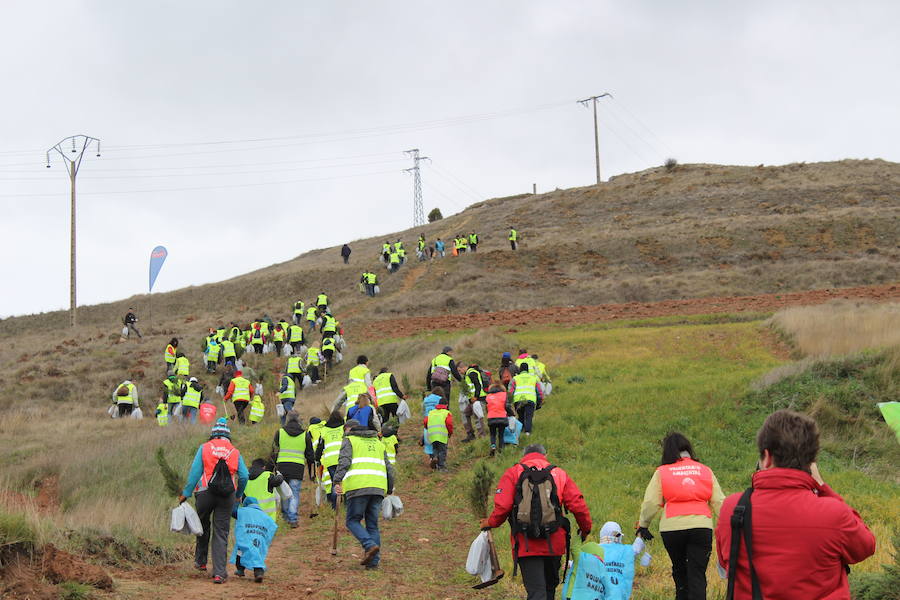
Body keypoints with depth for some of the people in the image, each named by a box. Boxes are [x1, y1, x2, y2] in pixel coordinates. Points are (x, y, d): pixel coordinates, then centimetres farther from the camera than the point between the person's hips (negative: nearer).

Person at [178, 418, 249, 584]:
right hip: (227, 495, 1)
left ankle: (200, 561, 33)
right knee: (221, 533, 3)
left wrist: (186, 493, 2)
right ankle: (219, 572, -4)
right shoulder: (235, 452, 11)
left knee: (203, 527, 23)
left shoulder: (204, 448, 7)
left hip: (205, 492, -1)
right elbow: (244, 476, 6)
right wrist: (238, 495, 23)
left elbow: (195, 472, -1)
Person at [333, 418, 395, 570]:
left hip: (358, 488, -5)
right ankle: (374, 561, 3)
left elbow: (344, 461, -8)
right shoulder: (378, 443, 26)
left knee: (353, 521, 5)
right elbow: (389, 468, 22)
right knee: (373, 524, 10)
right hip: (378, 488, 5)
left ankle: (370, 546, -17)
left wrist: (337, 481, -13)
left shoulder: (349, 441, 11)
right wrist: (390, 490, 27)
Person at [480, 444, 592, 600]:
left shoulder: (512, 473, 3)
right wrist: (586, 529, 20)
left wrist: (490, 523, 11)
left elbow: (502, 506, -8)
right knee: (550, 586, 22)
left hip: (526, 545, -2)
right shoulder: (559, 474, 9)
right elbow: (578, 506, 3)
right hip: (554, 544, 2)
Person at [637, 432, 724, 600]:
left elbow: (650, 502, 0)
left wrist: (643, 525, 12)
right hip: (701, 527, 0)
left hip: (672, 528, 0)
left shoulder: (662, 472, 5)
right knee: (697, 574, -1)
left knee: (679, 571, 21)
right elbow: (718, 501, 7)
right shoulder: (705, 470, 11)